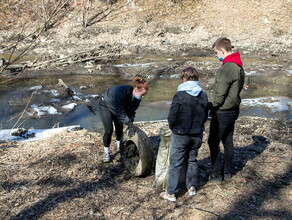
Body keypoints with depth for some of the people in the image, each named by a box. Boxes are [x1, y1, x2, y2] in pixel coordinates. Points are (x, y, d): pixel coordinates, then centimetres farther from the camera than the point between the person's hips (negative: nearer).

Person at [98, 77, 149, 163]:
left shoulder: (137, 97, -22)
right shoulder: (121, 92, -43)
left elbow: (132, 111, -13)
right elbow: (120, 113, -40)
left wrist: (131, 125, -25)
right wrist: (130, 124, -44)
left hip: (118, 107, 6)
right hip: (105, 105, -6)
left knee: (119, 128, 10)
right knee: (109, 130, -12)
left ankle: (119, 145, 37)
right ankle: (106, 151, 8)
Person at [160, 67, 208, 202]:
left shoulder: (179, 96, -18)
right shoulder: (203, 96, -3)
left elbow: (172, 117, -15)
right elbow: (205, 116, 6)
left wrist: (172, 127, 5)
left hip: (181, 135, -5)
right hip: (197, 134, 5)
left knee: (175, 163, 5)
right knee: (192, 160, 21)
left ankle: (171, 193, 12)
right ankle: (192, 187, 32)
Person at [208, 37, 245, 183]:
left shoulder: (226, 68, -24)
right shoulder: (238, 66, 7)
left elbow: (219, 95, -23)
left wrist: (209, 107, -8)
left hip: (222, 112, -9)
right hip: (234, 110, 10)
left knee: (213, 143, 4)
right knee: (228, 142, 18)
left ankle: (217, 175, 13)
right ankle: (227, 173, 30)